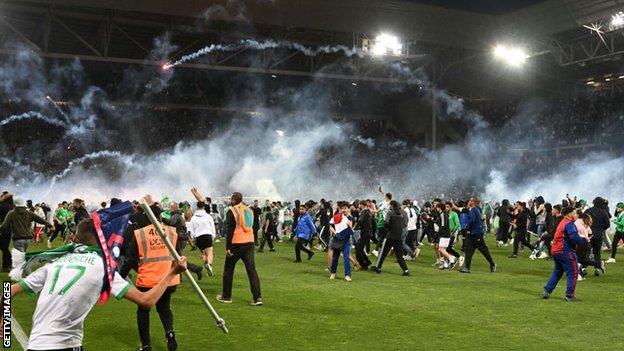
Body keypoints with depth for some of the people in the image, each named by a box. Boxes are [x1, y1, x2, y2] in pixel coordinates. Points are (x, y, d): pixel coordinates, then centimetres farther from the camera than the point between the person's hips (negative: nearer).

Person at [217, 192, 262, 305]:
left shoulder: (231, 211, -6)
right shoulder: (248, 210, 14)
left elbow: (229, 230, -11)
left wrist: (227, 247, -10)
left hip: (236, 243, -5)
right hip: (249, 242, 5)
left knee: (228, 269, 10)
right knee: (251, 269, 1)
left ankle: (226, 296, 18)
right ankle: (257, 297, -7)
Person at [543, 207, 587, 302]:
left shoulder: (563, 223, 19)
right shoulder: (569, 224, -13)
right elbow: (574, 237, -27)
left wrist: (583, 239, 12)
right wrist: (583, 241, -9)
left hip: (556, 251, 10)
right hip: (565, 251, -10)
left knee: (557, 272, 20)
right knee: (573, 273, -3)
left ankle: (547, 291, 18)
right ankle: (570, 295, -3)